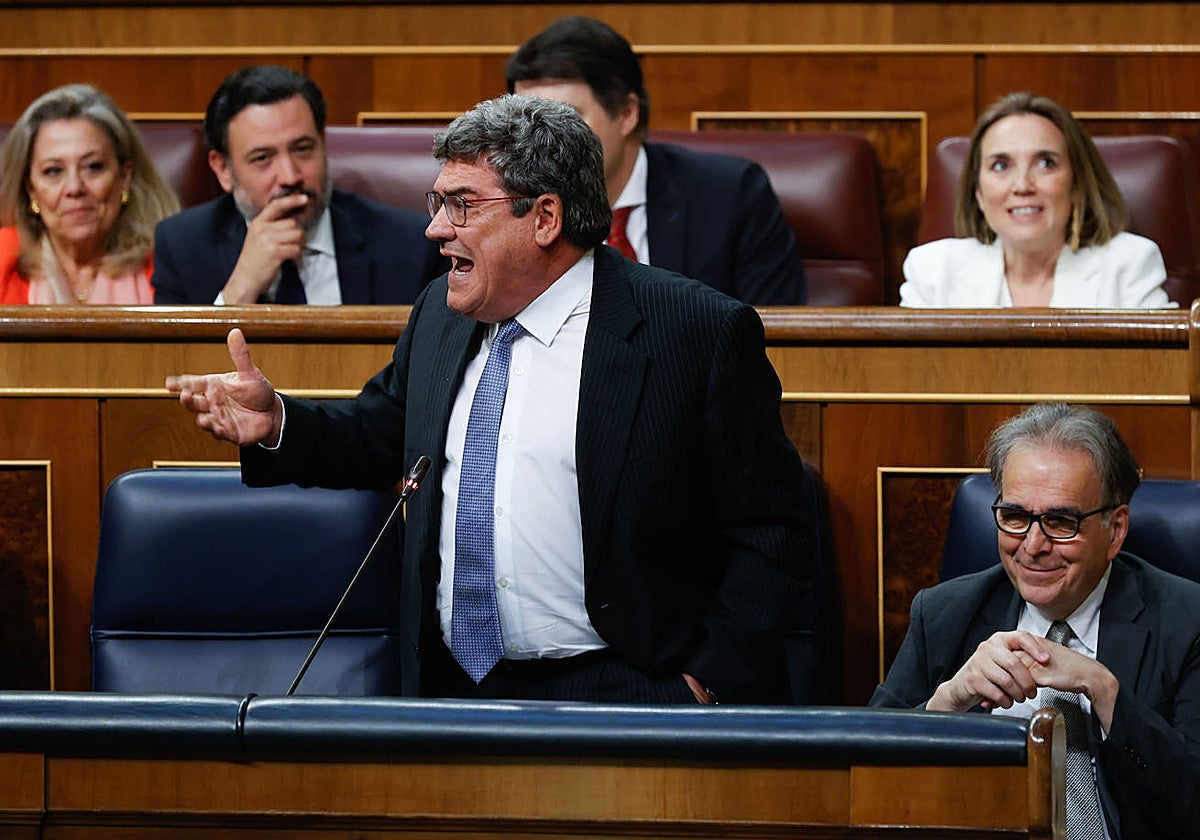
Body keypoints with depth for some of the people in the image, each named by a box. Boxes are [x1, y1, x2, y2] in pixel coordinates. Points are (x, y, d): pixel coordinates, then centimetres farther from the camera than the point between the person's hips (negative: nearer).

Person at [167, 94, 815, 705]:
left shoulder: (701, 334, -5)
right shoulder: (440, 313, 15)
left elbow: (774, 534, -3)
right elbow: (378, 435, 31)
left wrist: (708, 686, -12)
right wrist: (276, 423, 11)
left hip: (610, 694, -6)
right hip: (452, 689, 6)